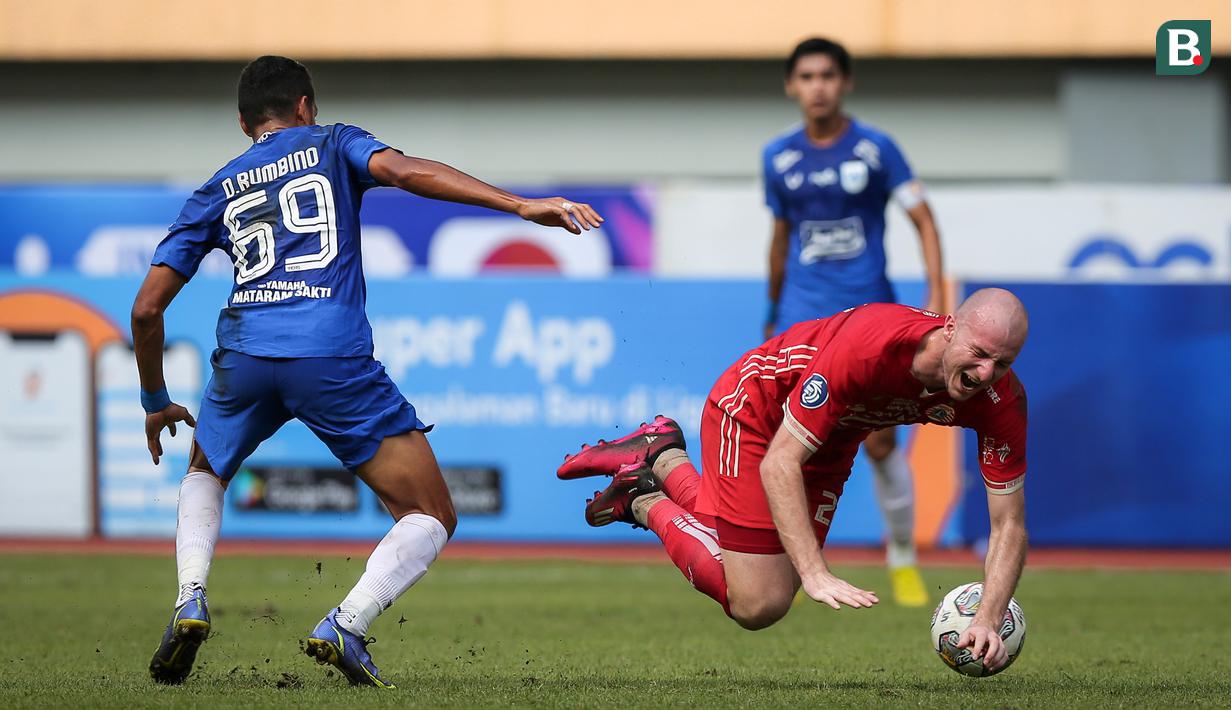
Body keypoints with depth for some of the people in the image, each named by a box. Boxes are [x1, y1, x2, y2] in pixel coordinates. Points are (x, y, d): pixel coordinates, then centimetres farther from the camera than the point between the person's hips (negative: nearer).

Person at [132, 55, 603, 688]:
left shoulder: (216, 192, 23)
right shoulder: (332, 145, 17)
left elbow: (146, 309, 20)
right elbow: (404, 171, -5)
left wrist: (157, 403, 35)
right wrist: (521, 206, -12)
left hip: (245, 354, 3)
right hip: (335, 357, -3)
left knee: (204, 475, 34)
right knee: (431, 519, 8)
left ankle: (191, 599, 8)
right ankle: (346, 624, -17)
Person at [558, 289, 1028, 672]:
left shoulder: (1002, 401, -26)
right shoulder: (867, 346, -41)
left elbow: (1009, 524, -19)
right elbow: (779, 462, -38)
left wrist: (988, 619, -35)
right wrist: (817, 574, -44)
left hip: (831, 441, 6)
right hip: (753, 409, -6)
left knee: (774, 591, 12)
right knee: (757, 606, -9)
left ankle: (662, 459, 26)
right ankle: (646, 499, 13)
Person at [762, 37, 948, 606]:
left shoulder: (875, 148, -3)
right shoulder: (779, 158, 5)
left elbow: (923, 221, 0)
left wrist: (936, 300, -10)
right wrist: (773, 315, 24)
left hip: (868, 310, -2)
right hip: (803, 313, 2)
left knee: (880, 443, 0)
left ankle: (902, 558, 18)